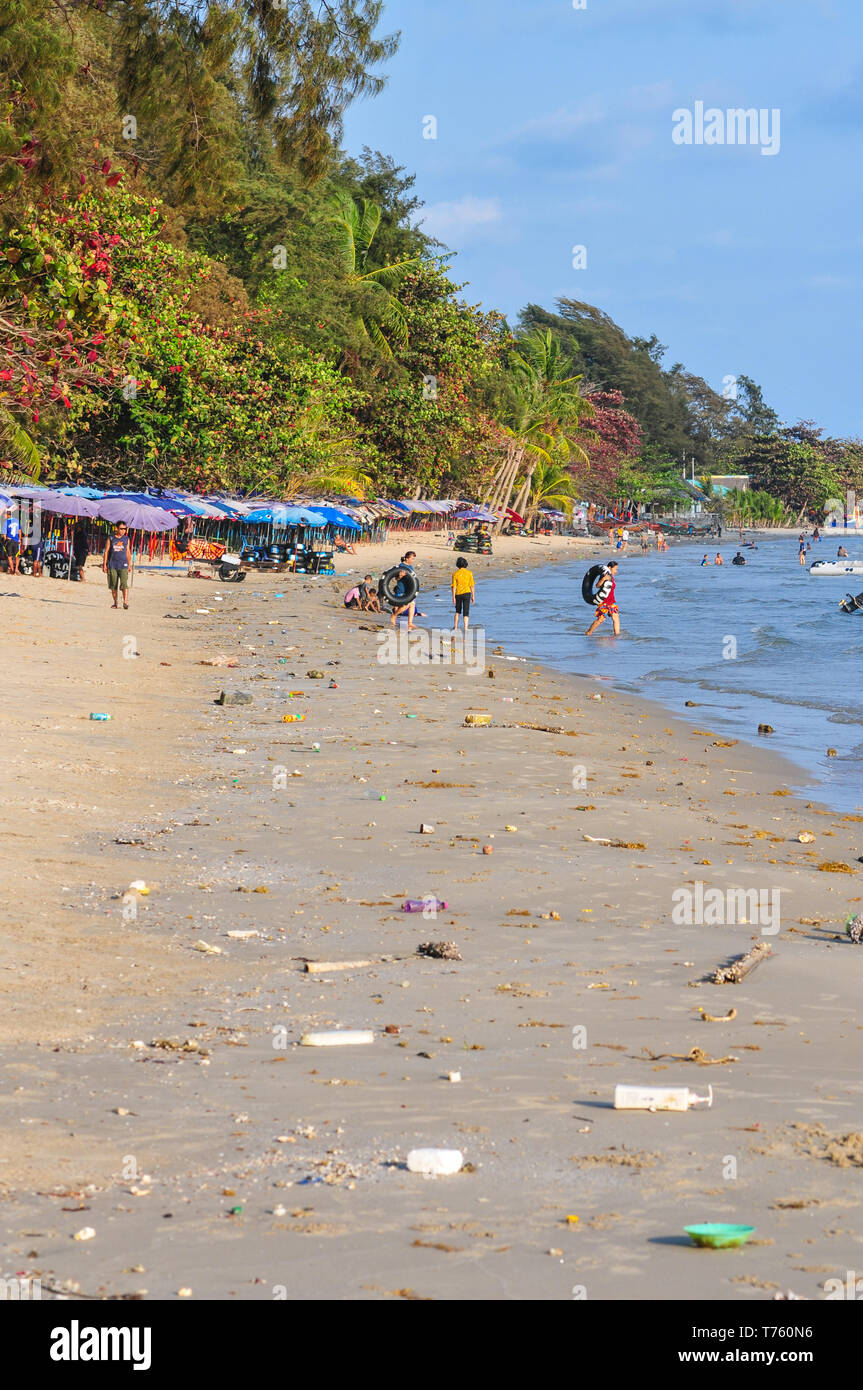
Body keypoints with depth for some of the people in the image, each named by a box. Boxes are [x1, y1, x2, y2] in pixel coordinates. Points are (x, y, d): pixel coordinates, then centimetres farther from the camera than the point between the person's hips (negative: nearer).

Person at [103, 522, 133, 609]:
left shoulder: (127, 539, 9)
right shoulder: (111, 538, 5)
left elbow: (128, 552, 14)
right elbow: (106, 552, 7)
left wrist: (129, 565, 11)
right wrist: (104, 564, 3)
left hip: (123, 566, 0)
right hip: (112, 566, 0)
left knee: (124, 584, -13)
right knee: (113, 586, 4)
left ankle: (125, 602, -16)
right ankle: (115, 603, 14)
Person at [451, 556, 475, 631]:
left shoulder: (455, 574, -4)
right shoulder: (469, 573, -2)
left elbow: (454, 587, -6)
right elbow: (472, 586, 0)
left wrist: (453, 598, -3)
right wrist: (473, 596, 7)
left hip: (458, 594, 1)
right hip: (467, 594, -1)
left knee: (458, 611, 20)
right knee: (466, 613, 0)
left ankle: (455, 627, 20)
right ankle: (466, 629, -8)